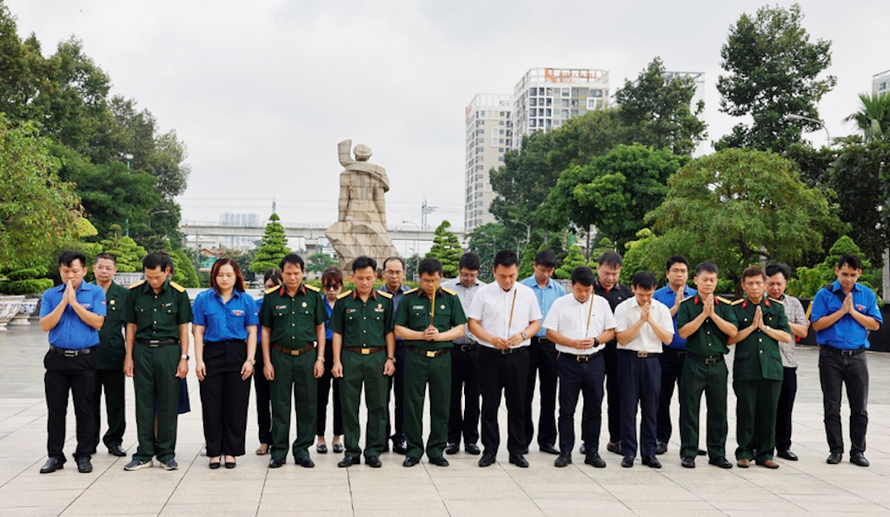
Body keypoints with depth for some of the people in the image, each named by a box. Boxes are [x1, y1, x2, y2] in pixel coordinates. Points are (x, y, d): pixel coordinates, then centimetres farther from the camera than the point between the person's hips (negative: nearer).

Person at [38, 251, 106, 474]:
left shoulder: (95, 293, 0)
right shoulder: (51, 295, 7)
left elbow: (98, 322, -11)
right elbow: (45, 325, -3)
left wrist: (74, 302, -14)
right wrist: (63, 302, -11)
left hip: (84, 359, -2)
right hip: (57, 359, 2)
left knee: (84, 410, 4)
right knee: (55, 410, 7)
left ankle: (84, 456, 13)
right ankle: (55, 456, 16)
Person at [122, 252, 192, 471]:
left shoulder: (178, 293, -1)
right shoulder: (135, 292, 3)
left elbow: (183, 327, 3)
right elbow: (131, 326, 9)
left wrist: (184, 358, -2)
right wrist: (129, 356, 4)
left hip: (169, 350, -1)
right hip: (142, 351, 2)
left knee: (168, 404, 3)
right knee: (143, 404, 6)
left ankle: (167, 453, 13)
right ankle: (144, 454, 15)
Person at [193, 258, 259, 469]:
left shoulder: (246, 300, 4)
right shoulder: (204, 299, 3)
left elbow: (252, 333, 4)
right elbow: (198, 331, 3)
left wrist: (250, 360, -6)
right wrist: (199, 360, -4)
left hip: (238, 355, 0)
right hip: (212, 354, 0)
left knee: (236, 404, 3)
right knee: (212, 405, 2)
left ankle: (231, 451, 14)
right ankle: (214, 452, 12)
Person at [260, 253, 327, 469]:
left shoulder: (314, 295, 3)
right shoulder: (272, 297, 2)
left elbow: (320, 328, 7)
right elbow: (266, 330, 5)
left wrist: (320, 359, 1)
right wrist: (266, 361, -1)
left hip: (307, 356, 1)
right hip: (280, 356, 0)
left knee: (307, 405, 4)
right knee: (280, 405, 4)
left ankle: (302, 450, 16)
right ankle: (279, 451, 14)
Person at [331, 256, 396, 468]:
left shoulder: (385, 300, 5)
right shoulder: (343, 301, 3)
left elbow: (389, 332, 8)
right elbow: (337, 333, 5)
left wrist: (390, 359, 1)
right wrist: (336, 361, -2)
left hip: (377, 357, 0)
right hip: (350, 358, 0)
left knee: (377, 406, 4)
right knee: (349, 407, 4)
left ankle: (373, 452, 14)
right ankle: (352, 451, 15)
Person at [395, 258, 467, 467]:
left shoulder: (451, 298, 4)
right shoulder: (409, 298, 2)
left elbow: (460, 329, 2)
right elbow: (398, 329, 1)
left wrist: (439, 336, -14)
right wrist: (421, 335, -13)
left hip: (442, 358, 1)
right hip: (415, 357, -1)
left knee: (441, 406, 6)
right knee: (413, 405, 4)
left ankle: (436, 450, 17)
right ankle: (414, 450, 15)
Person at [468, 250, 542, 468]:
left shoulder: (527, 293, 5)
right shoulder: (484, 293, 0)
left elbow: (536, 322, 9)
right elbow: (473, 323, 0)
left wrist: (522, 335, -11)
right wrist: (492, 339, -15)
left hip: (518, 355, 1)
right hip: (491, 355, -1)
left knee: (517, 405, 6)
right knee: (489, 404, 5)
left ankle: (517, 451, 16)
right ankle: (490, 450, 15)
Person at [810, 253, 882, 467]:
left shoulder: (867, 295, 5)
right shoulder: (825, 294, -2)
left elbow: (875, 325, 0)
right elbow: (817, 324, -8)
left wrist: (853, 311, -11)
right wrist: (841, 311, -14)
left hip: (857, 356, 2)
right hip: (831, 356, -1)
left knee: (860, 408, 5)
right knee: (832, 407, 5)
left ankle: (858, 451, 15)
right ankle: (835, 450, 15)